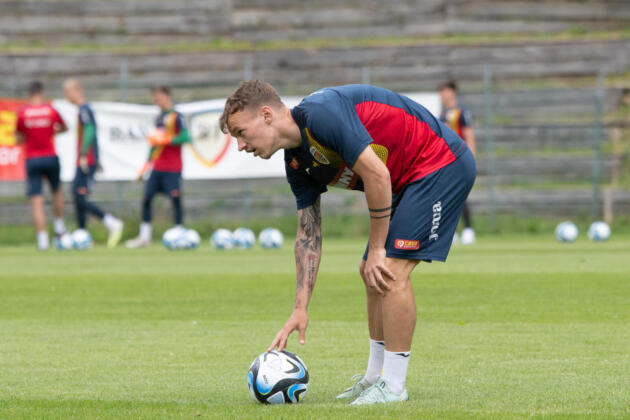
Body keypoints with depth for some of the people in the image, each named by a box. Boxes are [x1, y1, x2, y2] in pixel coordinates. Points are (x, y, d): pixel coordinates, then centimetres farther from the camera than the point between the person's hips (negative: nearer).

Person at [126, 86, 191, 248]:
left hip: (172, 169, -7)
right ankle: (144, 237, 8)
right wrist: (147, 164, 21)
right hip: (157, 167, 7)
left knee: (175, 199, -6)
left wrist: (165, 140, -18)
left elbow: (185, 137, -18)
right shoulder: (159, 118, 16)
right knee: (146, 199, 3)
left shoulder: (176, 117, -7)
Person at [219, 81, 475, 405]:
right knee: (371, 272, 12)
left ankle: (393, 386, -8)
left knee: (392, 270, -15)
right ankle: (374, 377, 22)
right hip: (410, 180, 10)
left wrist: (376, 249, -16)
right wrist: (300, 309, 4)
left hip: (443, 163, -10)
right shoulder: (297, 162, 4)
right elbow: (308, 234, 9)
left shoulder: (321, 114, -25)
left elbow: (376, 174, -26)